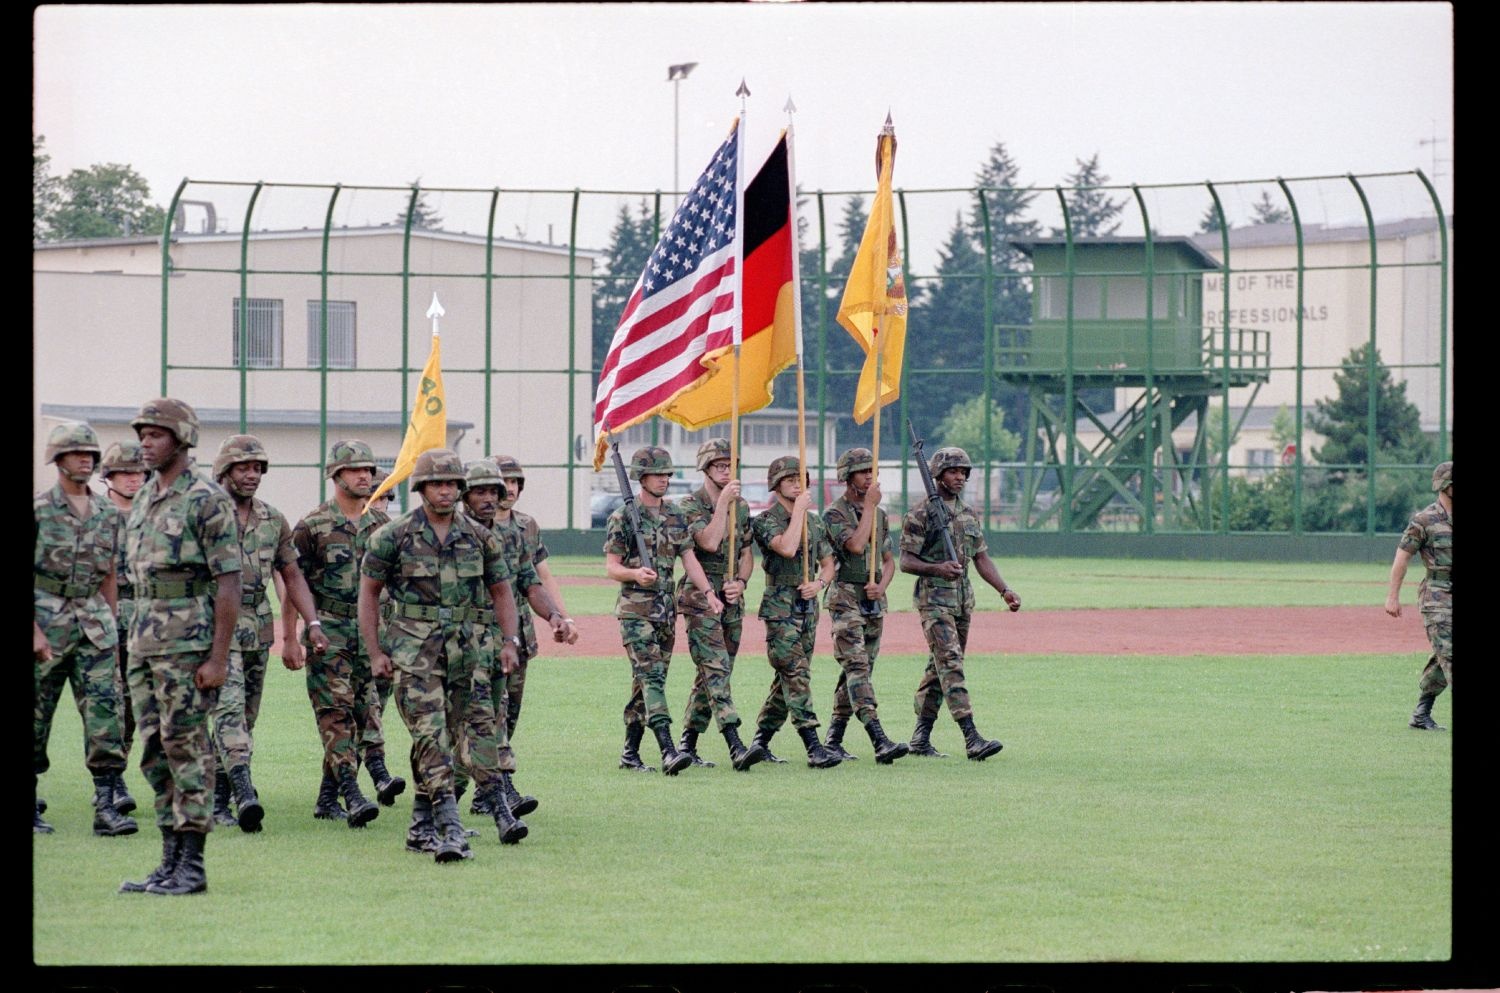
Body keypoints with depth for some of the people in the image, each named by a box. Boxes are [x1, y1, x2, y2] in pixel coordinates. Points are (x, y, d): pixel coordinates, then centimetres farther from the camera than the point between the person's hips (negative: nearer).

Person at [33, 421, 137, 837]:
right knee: (35, 718, 4)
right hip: (46, 618, -4)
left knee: (105, 712, -6)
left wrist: (110, 629, 14)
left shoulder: (107, 513, 10)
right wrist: (34, 631, -15)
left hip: (93, 621, 4)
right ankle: (30, 806, 15)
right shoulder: (38, 509, -5)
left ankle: (106, 806, -8)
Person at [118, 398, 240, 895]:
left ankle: (192, 865, -3)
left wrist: (218, 656, -18)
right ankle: (170, 859, 14)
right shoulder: (143, 500, 16)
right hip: (144, 639, 8)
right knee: (155, 751, 8)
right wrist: (134, 645, 16)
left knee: (187, 747, -6)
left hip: (189, 641, -8)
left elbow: (228, 583, -13)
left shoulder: (207, 500, -10)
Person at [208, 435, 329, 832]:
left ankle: (218, 800, 16)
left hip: (258, 631, 6)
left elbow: (292, 576, 15)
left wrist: (312, 624, 4)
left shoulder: (274, 521, 11)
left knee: (245, 717, 8)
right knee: (230, 708, -18)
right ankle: (244, 793, -30)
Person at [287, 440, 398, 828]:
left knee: (367, 708, 2)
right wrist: (290, 638, -6)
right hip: (329, 631, -5)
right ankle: (352, 795, -15)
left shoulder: (381, 525, 10)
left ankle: (328, 797, 3)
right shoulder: (312, 527, -5)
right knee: (336, 712, -9)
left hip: (372, 631, 5)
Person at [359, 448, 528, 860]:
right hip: (413, 651, -4)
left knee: (476, 726, 1)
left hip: (467, 649, 4)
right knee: (431, 737, -11)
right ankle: (450, 830, -18)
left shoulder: (478, 537, 7)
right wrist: (375, 652, 0)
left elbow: (500, 589, 17)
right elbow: (368, 591, 4)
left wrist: (510, 640, 6)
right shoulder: (394, 536, -2)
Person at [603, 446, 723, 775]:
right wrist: (636, 574, -28)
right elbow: (611, 566, -7)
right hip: (635, 608, -6)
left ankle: (630, 752, 16)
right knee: (652, 677, -16)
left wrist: (708, 592, -2)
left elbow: (689, 558, 11)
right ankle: (668, 751, -26)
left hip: (667, 608, 6)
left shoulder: (675, 515, 12)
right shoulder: (623, 517, -6)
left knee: (647, 681, 9)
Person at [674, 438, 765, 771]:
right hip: (700, 597, -7)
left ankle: (687, 744, 17)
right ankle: (736, 748, -27)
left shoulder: (741, 506, 13)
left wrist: (740, 581, -2)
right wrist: (724, 502, -17)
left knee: (710, 674, 9)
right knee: (716, 669, -16)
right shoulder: (689, 505, -7)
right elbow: (710, 542, -21)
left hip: (732, 599, 7)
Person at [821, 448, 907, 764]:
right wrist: (869, 505, -14)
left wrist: (882, 585, -3)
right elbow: (856, 546, -22)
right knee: (857, 666, -16)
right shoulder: (834, 513, -7)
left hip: (874, 600, 7)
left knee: (858, 669, 8)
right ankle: (880, 741, -28)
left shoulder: (880, 514, 15)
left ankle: (833, 740, 15)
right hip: (846, 598, -7)